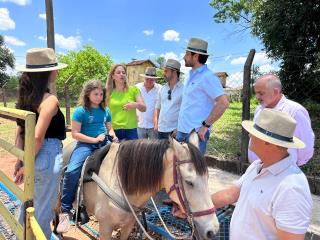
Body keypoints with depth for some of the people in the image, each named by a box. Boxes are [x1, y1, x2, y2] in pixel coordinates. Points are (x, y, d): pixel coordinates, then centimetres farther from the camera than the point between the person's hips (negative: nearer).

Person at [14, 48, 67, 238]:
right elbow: (38, 137, -24)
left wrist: (20, 159, 13)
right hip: (47, 156, -8)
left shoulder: (26, 97, 5)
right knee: (44, 208, 11)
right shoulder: (50, 99, -19)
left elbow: (20, 131, 8)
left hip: (29, 155, 9)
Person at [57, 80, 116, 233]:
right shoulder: (80, 111, -3)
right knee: (72, 172, -26)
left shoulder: (105, 110, 12)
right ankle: (65, 211, -8)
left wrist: (113, 135, -2)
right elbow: (75, 133, -8)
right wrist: (95, 140, -14)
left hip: (104, 143, 5)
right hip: (86, 144, -4)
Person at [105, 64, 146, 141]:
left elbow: (144, 108, 0)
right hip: (114, 130, 1)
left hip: (131, 130, 0)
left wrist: (136, 105, -20)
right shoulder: (108, 92, 5)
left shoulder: (133, 89, 4)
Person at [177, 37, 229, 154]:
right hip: (182, 131, 8)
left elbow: (223, 103, -21)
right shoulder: (191, 76, 14)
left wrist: (205, 125, -18)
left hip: (196, 133, -8)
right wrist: (180, 126, 16)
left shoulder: (208, 77, -13)